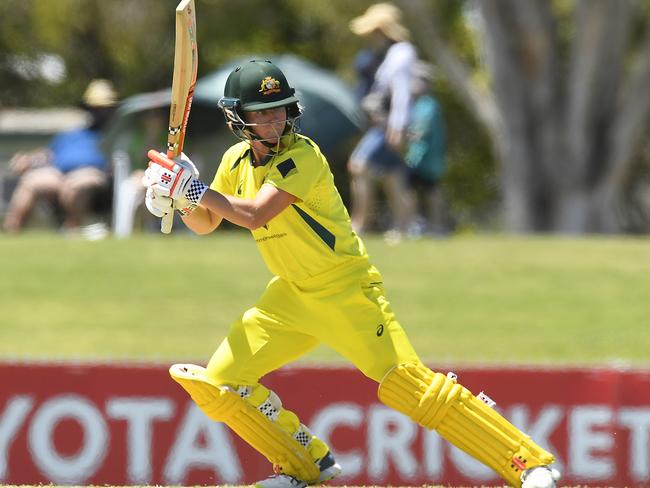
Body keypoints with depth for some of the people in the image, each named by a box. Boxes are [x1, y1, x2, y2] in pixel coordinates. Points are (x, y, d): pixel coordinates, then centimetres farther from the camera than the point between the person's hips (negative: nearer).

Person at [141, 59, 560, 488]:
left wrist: (197, 189, -21)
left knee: (406, 381, -19)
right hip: (291, 294, 8)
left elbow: (254, 214, -29)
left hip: (347, 289, -8)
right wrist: (183, 200, -7)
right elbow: (205, 224, 13)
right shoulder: (237, 161, 4)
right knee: (219, 382, 2)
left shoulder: (302, 156, -19)